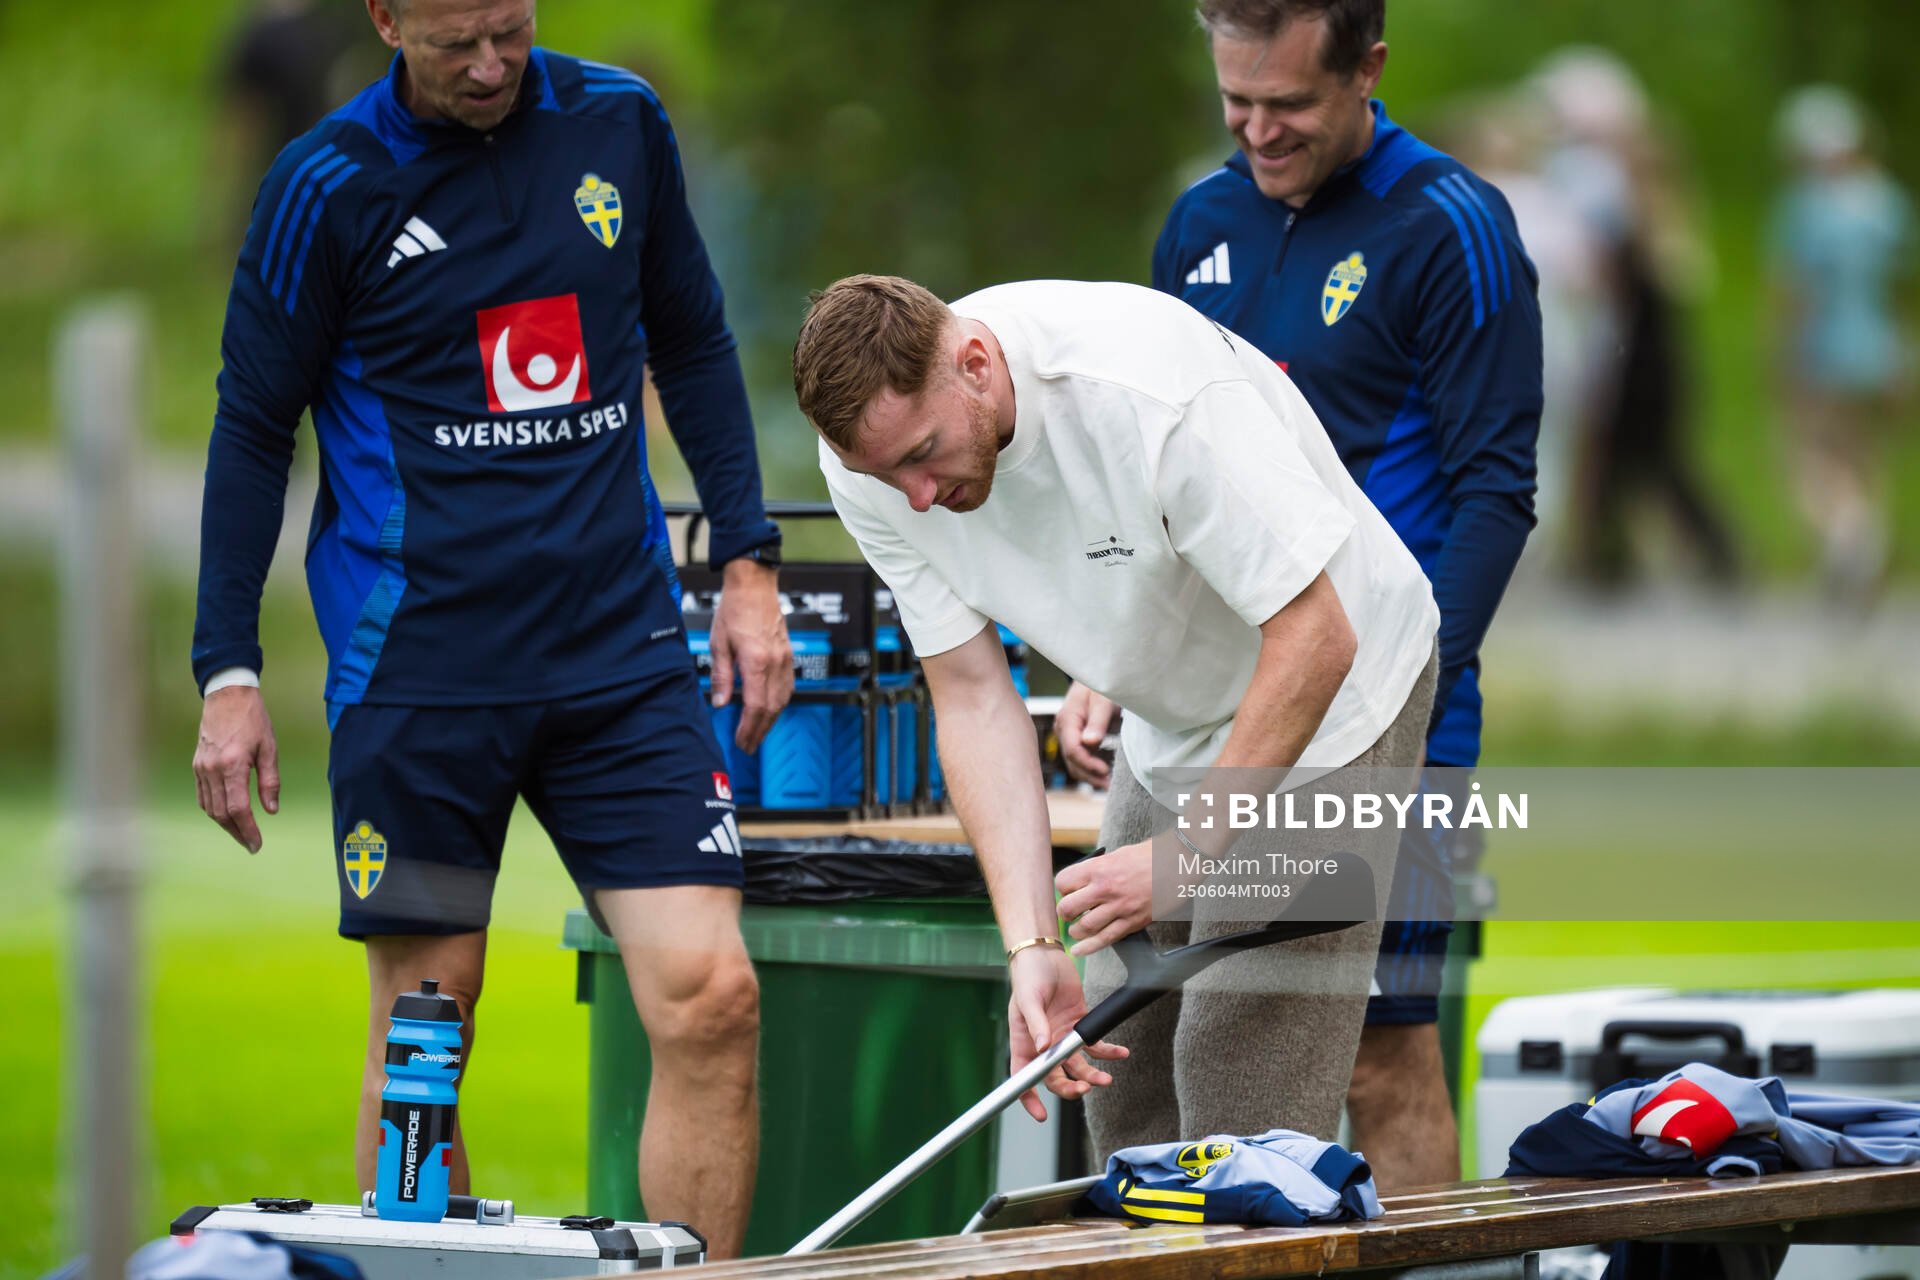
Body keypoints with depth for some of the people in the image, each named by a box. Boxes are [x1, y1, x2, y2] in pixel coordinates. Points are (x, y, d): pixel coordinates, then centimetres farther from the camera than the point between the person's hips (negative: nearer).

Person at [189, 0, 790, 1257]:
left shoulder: (621, 124, 5)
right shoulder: (328, 187, -4)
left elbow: (693, 345, 17)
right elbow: (252, 430, 2)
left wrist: (749, 563, 11)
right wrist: (228, 672, -2)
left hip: (624, 646, 2)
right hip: (416, 669, -2)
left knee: (710, 997, -9)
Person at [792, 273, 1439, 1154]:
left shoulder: (1157, 396, -36)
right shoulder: (871, 458, -16)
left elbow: (1314, 641, -30)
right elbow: (972, 696, -12)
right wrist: (1030, 945, -21)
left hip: (1331, 693, -6)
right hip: (1169, 717, 6)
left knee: (1248, 1109, -14)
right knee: (1117, 1076, 5)